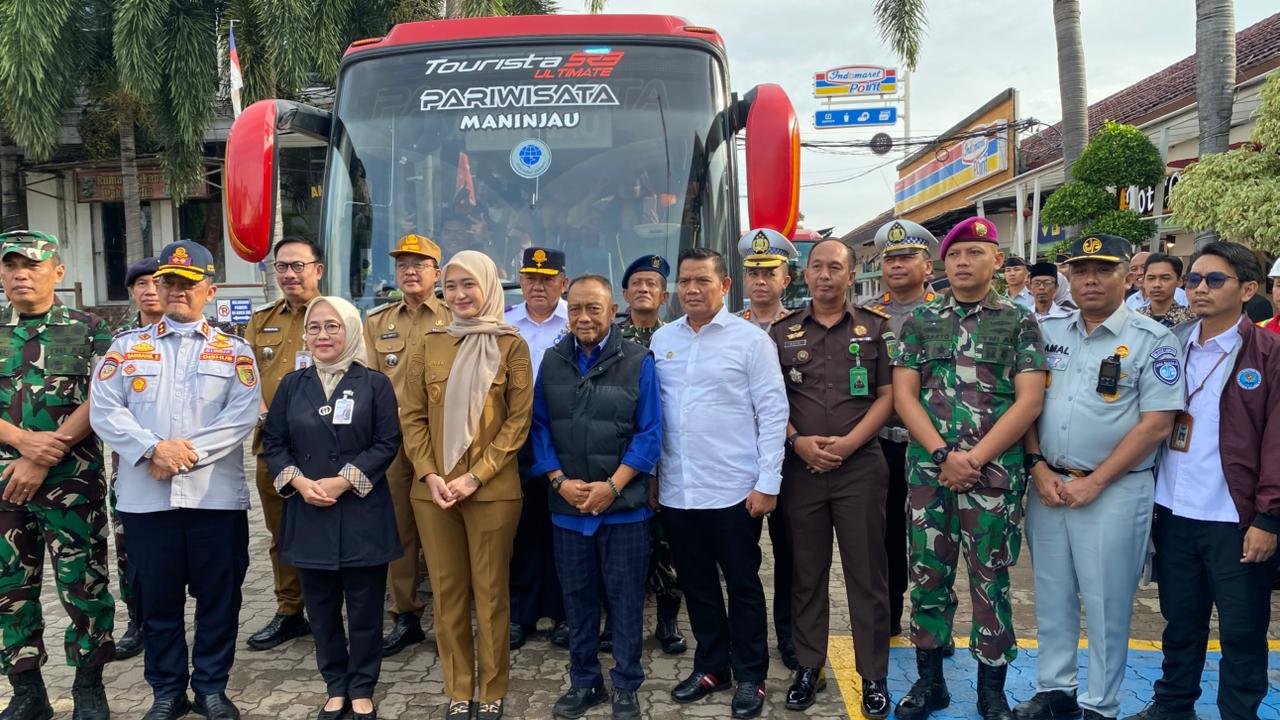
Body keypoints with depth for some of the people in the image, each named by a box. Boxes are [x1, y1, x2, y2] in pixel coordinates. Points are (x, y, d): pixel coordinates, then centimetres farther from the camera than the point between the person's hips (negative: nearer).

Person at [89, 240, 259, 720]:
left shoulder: (234, 351, 7)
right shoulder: (127, 346, 10)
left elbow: (243, 415, -5)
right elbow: (105, 410, 0)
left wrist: (191, 451, -16)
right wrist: (154, 448, -15)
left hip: (216, 495, -1)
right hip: (146, 496, 1)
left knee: (218, 596, 6)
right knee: (158, 598, 10)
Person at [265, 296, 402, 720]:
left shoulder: (375, 384, -1)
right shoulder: (291, 385, 8)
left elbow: (387, 444, -6)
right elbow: (273, 443, 7)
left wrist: (342, 481, -15)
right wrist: (299, 482, -11)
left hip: (362, 512, -3)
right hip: (308, 513, 3)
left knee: (365, 609, 5)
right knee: (321, 609, 12)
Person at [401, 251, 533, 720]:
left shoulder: (511, 345, 0)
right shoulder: (429, 346, 8)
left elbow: (519, 419, -5)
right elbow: (412, 417, 6)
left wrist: (475, 476, -12)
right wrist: (430, 475, -8)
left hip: (493, 490, -3)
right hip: (433, 490, 3)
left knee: (491, 592, 5)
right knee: (447, 591, 9)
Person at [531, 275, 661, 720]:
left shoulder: (637, 361, -5)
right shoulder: (552, 361, 5)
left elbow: (650, 433, -7)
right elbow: (539, 426, 4)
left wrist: (613, 486, -14)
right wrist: (559, 481, -8)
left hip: (624, 505, -3)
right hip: (567, 506, 3)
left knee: (625, 598, 7)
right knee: (577, 596, 13)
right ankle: (584, 682, 29)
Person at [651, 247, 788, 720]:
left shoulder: (750, 339, -6)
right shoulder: (661, 339, 6)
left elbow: (774, 412, -7)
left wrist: (768, 482, -10)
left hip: (734, 490, -4)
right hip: (676, 490, 4)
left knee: (743, 584, 9)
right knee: (696, 584, 16)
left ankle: (750, 676, 25)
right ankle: (711, 666, 33)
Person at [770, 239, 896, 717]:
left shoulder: (875, 328, 3)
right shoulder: (783, 333, 7)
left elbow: (888, 395, 0)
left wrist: (848, 443, -12)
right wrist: (798, 441, -10)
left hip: (861, 466, -1)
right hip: (800, 467, 2)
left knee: (866, 573, 4)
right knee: (807, 572, 10)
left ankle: (874, 675, 15)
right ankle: (808, 667, 23)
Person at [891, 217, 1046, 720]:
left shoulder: (1019, 322, 2)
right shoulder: (920, 321, 7)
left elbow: (1029, 400, -6)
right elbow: (903, 395, 1)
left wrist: (975, 458, -13)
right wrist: (943, 455, -11)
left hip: (995, 473, -2)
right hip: (928, 470, 2)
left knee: (990, 582, 7)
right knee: (928, 577, 9)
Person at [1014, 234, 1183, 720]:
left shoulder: (1152, 340, -6)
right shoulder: (1048, 331, 7)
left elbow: (1156, 424, -11)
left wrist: (1094, 482, -13)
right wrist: (1038, 468, -4)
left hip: (1113, 491, -4)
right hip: (1046, 485, 4)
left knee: (1105, 602, 5)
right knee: (1051, 594, 13)